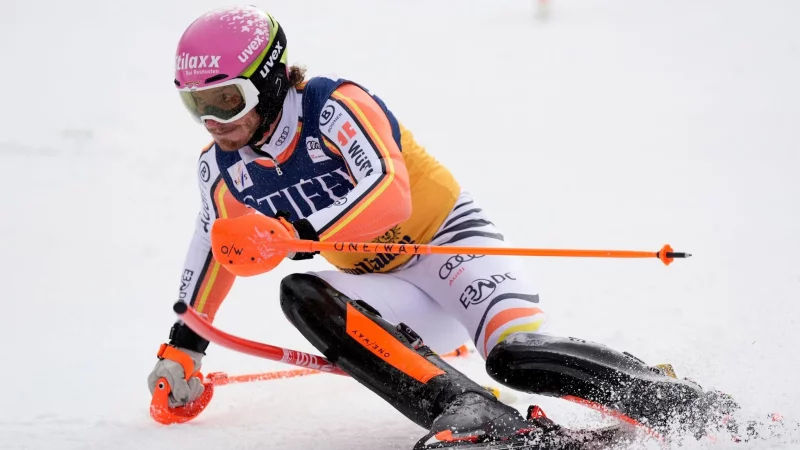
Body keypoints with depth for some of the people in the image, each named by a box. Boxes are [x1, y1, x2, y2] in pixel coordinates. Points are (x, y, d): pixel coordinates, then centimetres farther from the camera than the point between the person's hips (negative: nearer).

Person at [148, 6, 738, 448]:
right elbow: (216, 249, 19)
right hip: (386, 286, 6)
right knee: (303, 296, -28)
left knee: (517, 357, -32)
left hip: (450, 237, -6)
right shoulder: (222, 168, 0)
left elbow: (388, 193, -35)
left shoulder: (334, 105, -21)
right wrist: (184, 343, 21)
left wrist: (296, 234, -45)